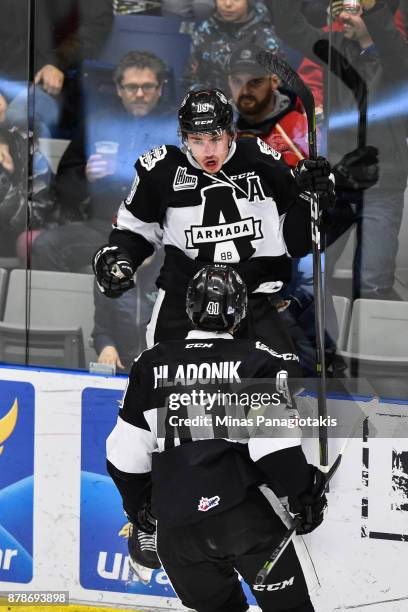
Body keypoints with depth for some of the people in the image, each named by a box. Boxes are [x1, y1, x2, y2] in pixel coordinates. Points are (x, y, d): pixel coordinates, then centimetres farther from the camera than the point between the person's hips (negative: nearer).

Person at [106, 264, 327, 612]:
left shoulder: (150, 366, 10)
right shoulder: (257, 362, -1)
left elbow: (126, 456, 13)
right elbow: (275, 444, -11)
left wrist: (140, 511, 26)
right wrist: (304, 495, 2)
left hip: (176, 529, 4)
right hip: (248, 516, -3)